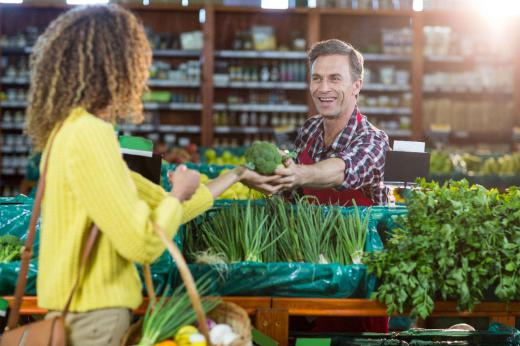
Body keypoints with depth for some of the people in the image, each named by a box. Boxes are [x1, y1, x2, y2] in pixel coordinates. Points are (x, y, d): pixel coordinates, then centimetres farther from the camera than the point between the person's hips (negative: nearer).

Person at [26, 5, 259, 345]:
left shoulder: (76, 129, 11)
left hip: (82, 313, 9)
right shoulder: (89, 133, -20)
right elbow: (144, 245, -22)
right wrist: (180, 194, -5)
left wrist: (233, 177, 26)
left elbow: (160, 207, 18)